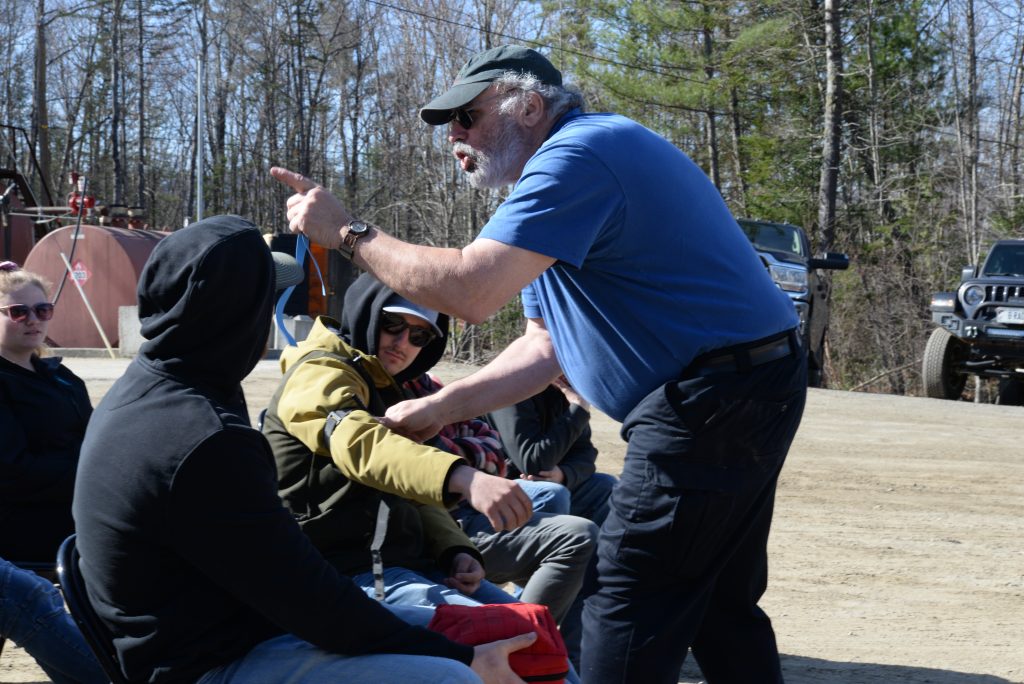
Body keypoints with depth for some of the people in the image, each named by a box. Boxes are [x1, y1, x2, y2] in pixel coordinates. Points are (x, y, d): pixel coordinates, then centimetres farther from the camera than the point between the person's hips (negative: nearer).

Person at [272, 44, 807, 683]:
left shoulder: (578, 155, -15)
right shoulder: (578, 159, 19)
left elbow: (468, 289, -25)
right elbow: (543, 349, 17)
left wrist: (348, 232, -12)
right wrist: (435, 409, 7)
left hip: (709, 404, -11)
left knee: (628, 622, -6)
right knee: (722, 608, 18)